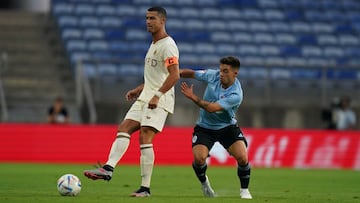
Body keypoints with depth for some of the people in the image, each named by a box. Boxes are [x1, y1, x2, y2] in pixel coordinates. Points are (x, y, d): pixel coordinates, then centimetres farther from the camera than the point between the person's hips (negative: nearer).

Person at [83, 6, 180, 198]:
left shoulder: (167, 45, -12)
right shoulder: (153, 45, 20)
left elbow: (174, 75, -21)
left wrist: (157, 95, -26)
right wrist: (139, 89, 21)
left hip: (160, 100, -10)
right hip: (145, 97, 10)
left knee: (145, 137, -15)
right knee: (123, 128, -4)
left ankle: (145, 188, -12)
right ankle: (108, 168, -16)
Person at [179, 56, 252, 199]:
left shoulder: (235, 95, -26)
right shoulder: (213, 75, -12)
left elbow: (212, 108, -32)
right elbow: (192, 73, 3)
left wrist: (193, 97, -30)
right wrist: (178, 73, -16)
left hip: (227, 127, -2)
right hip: (204, 127, 2)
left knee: (242, 158, -20)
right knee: (199, 158, -21)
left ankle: (244, 191, 6)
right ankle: (204, 183, 13)